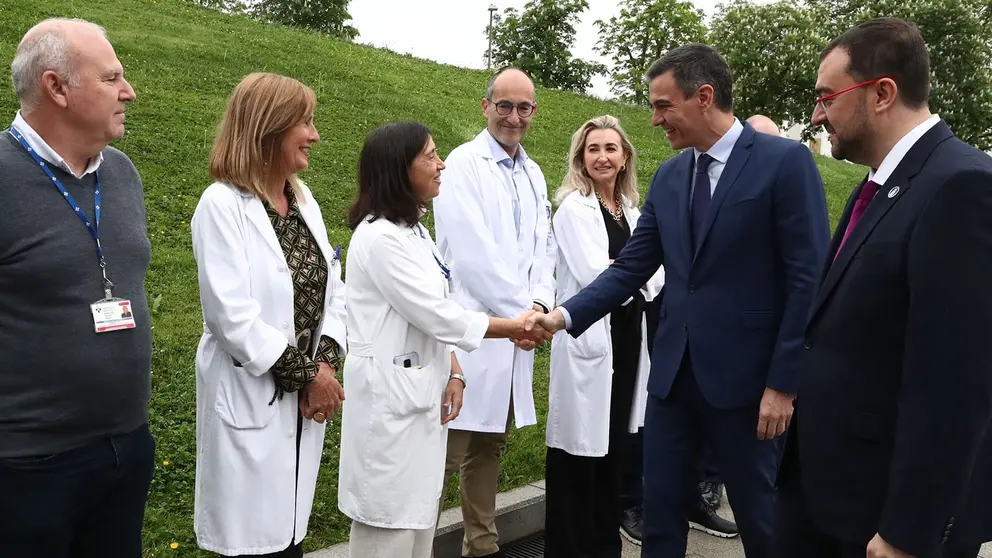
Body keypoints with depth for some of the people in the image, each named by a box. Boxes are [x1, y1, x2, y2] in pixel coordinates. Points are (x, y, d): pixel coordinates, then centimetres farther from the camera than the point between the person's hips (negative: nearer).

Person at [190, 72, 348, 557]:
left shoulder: (303, 199, 8)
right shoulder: (222, 204, -13)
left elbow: (333, 289, 7)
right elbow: (233, 317, -20)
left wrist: (326, 365, -7)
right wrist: (307, 376, -14)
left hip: (306, 395, 6)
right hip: (252, 401, -6)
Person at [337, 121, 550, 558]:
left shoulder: (413, 228, 12)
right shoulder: (380, 237, -17)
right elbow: (433, 313, -18)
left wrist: (454, 372, -1)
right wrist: (515, 329, -9)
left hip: (423, 393, 9)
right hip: (391, 398, -9)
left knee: (418, 517, 17)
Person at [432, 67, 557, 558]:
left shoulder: (534, 174, 16)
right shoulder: (464, 163, -6)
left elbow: (543, 249, 15)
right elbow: (471, 253, -14)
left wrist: (540, 304, -2)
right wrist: (520, 311, -10)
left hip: (516, 328, 7)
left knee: (489, 446, 15)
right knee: (447, 450, -6)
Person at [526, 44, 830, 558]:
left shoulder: (785, 161, -10)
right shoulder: (668, 176, 8)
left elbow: (809, 281, -12)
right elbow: (631, 267, 7)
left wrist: (783, 383, -14)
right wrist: (566, 314, -6)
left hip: (742, 374, -5)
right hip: (672, 370, 5)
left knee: (759, 516, 12)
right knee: (660, 508, 13)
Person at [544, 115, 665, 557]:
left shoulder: (631, 211, 14)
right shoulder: (574, 208, -6)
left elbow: (654, 276, 9)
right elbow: (594, 276, -16)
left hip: (628, 338, 7)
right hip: (589, 340, -7)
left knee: (615, 446, 14)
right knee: (581, 448, -1)